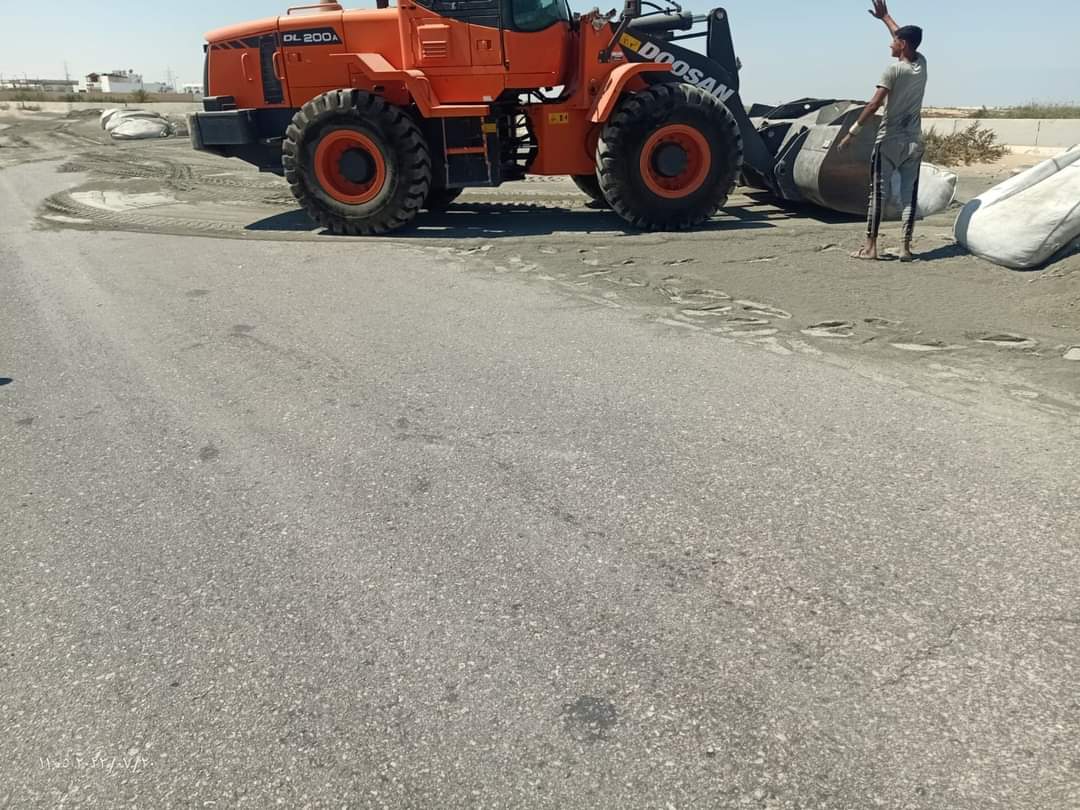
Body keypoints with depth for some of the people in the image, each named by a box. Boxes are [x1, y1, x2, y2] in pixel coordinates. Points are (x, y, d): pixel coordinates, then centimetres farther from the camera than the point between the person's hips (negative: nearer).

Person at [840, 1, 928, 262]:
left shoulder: (893, 70, -11)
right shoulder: (921, 64, 8)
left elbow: (874, 105, -18)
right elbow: (905, 35, 24)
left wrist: (852, 132, -14)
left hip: (889, 142, -5)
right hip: (914, 142, 6)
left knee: (877, 192, 0)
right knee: (910, 194, 4)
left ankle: (870, 246, -1)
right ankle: (906, 247, 1)